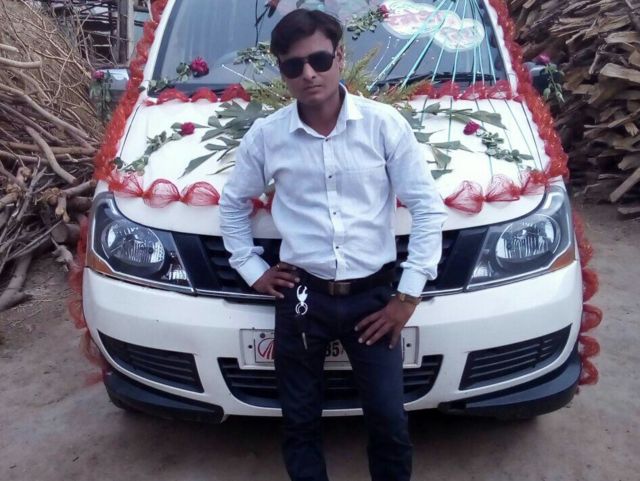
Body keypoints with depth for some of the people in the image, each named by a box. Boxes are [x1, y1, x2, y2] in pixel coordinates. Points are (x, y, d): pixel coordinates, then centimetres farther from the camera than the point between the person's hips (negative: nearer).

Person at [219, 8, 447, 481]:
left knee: (390, 423, 6)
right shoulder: (265, 135, -2)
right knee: (300, 422, 14)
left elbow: (428, 207, -4)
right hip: (302, 297, 2)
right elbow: (233, 205, 13)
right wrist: (251, 269, 6)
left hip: (373, 296, -1)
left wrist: (409, 294, -7)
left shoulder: (384, 123, -7)